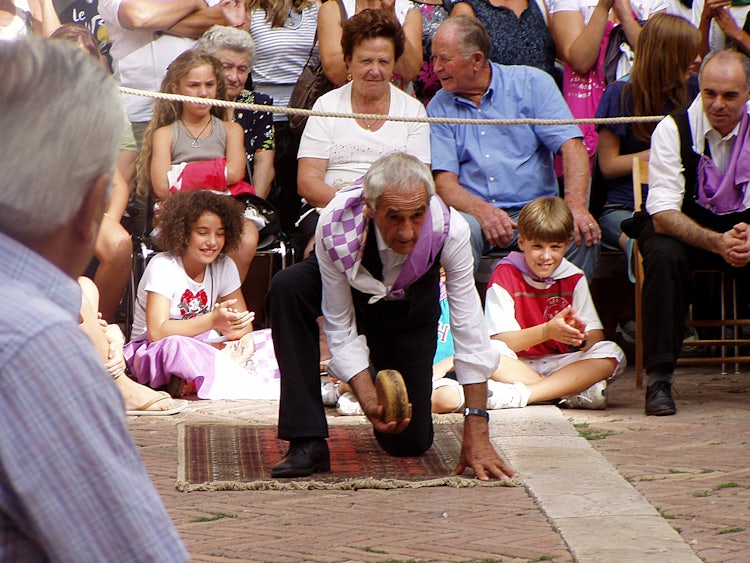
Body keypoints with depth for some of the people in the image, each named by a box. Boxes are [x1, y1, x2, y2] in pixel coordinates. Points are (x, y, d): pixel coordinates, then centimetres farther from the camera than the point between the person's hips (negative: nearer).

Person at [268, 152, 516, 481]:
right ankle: (308, 441, -29)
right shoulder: (335, 227, -38)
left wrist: (477, 433, -34)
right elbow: (340, 328, -29)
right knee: (287, 288, -35)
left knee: (410, 442, -3)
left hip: (410, 308, 1)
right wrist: (368, 402, -43)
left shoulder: (450, 231, -38)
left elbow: (468, 330, -32)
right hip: (348, 289, -1)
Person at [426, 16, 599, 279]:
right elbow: (444, 181, -1)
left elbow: (571, 146, -5)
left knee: (584, 236, -28)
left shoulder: (532, 83, 4)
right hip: (474, 211, 0)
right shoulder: (440, 107, 8)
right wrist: (483, 211, -23)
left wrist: (576, 208, -23)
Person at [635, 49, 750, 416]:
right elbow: (663, 216, -24)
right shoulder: (673, 129, -17)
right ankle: (659, 378, -29)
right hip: (685, 227, -1)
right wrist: (718, 243, -42)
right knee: (664, 254, -35)